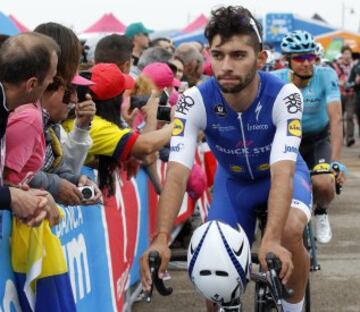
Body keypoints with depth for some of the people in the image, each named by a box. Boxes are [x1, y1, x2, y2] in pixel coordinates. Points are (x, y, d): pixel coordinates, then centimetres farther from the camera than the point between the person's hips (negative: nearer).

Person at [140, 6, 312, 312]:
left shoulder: (284, 96, -33)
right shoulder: (195, 101, -29)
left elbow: (282, 172, -42)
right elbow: (177, 173, -36)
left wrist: (271, 240, -57)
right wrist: (161, 239, -51)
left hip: (281, 175, -2)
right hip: (233, 179, 2)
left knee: (290, 230, -32)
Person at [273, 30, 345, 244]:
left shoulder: (326, 76, -25)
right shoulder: (276, 80, -22)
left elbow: (336, 119, -32)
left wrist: (336, 162, -42)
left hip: (319, 140, -1)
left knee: (323, 185, -24)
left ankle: (322, 213, 12)